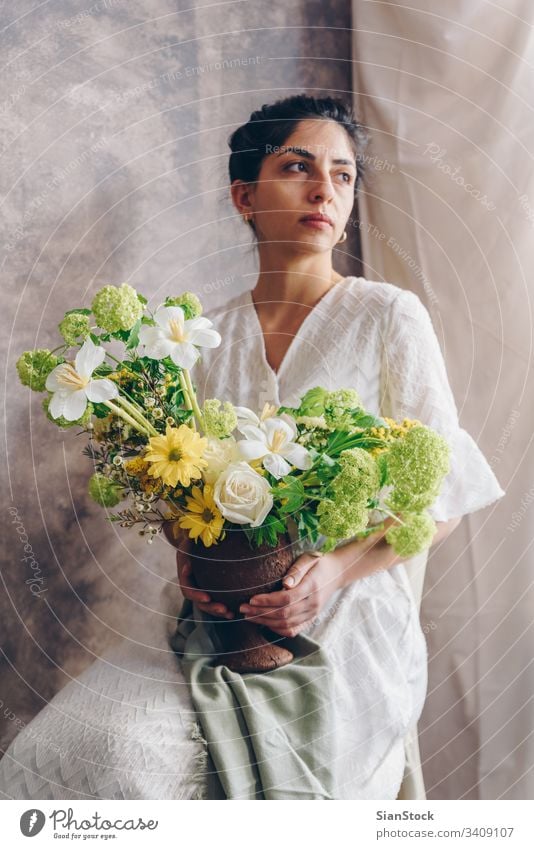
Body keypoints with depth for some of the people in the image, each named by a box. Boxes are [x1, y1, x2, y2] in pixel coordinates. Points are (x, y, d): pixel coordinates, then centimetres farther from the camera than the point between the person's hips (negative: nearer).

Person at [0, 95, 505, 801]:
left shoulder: (390, 316, -2)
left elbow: (443, 501, -2)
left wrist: (337, 569, -18)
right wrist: (188, 557, -9)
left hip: (349, 617, -2)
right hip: (222, 615, 3)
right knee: (90, 743, -22)